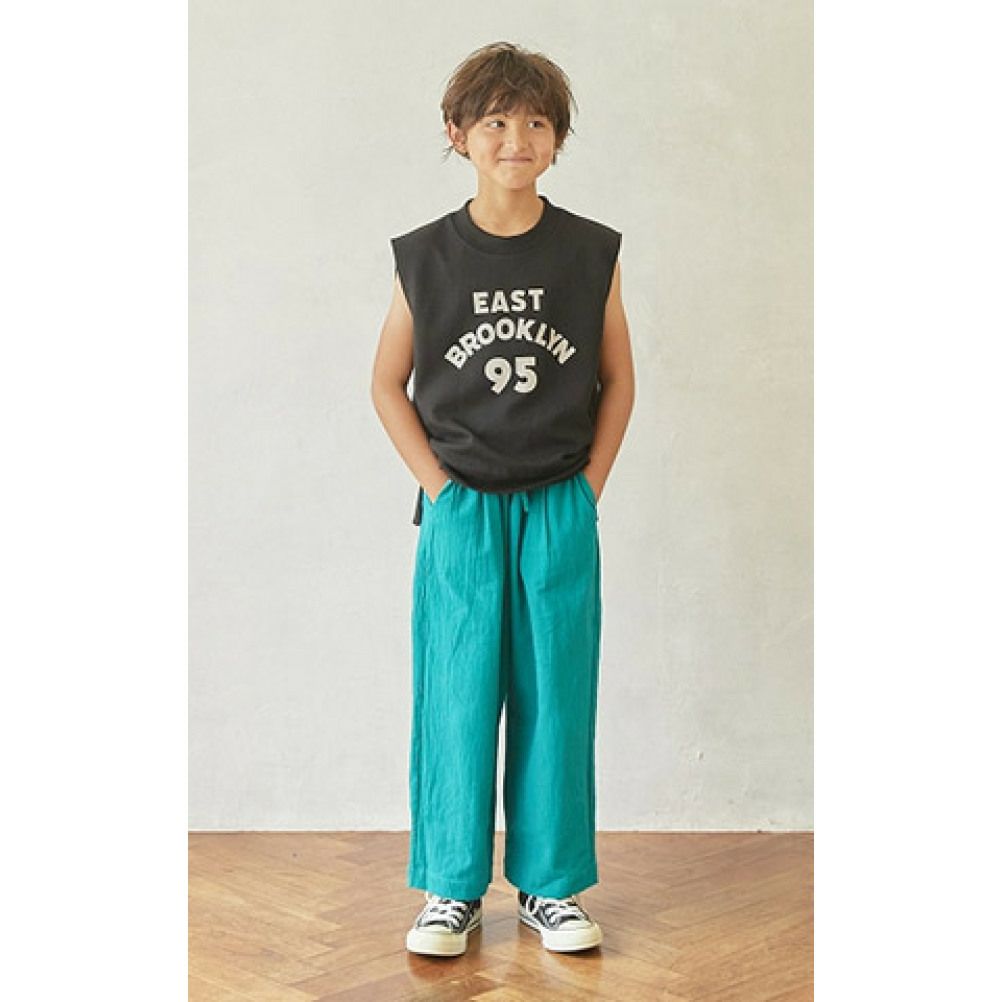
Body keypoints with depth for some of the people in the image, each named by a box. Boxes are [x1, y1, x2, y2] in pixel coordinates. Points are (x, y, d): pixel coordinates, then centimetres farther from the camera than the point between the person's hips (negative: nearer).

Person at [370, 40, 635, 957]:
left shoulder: (592, 253, 1)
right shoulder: (425, 257, -1)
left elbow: (617, 381, 8)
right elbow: (388, 384, 5)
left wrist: (588, 486, 0)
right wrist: (440, 487, -3)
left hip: (561, 512, 1)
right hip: (461, 511, 0)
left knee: (555, 697, 5)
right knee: (456, 695, 3)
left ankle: (550, 885, 19)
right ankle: (453, 890, 16)